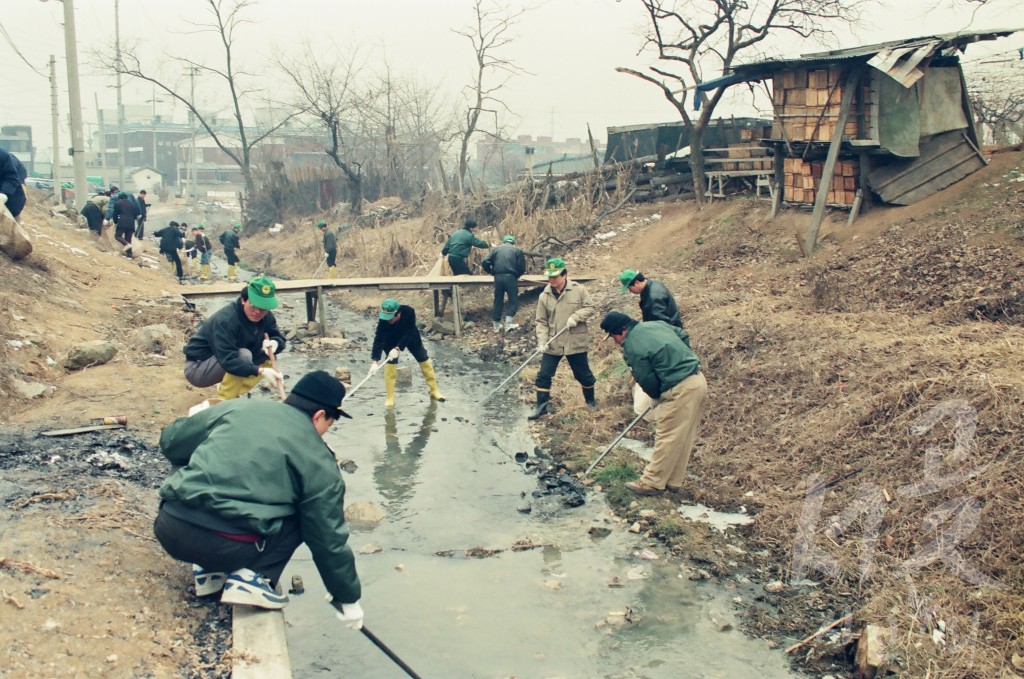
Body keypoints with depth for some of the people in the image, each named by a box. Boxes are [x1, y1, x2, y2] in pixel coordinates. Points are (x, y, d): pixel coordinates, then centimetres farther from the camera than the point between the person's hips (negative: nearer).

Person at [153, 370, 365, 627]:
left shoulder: (236, 408, 15)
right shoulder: (319, 463, 6)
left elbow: (170, 441, 23)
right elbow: (329, 540, 10)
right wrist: (348, 599, 23)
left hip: (168, 528, 5)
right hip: (227, 547, -4)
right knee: (300, 518, 17)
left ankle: (209, 569, 19)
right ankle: (253, 576, -2)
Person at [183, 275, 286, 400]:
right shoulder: (226, 320, -30)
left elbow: (279, 338, 0)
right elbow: (228, 361, -39)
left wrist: (274, 342, -26)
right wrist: (261, 371, -50)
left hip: (221, 368, 8)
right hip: (197, 369, -8)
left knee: (268, 356, -4)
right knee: (243, 355, -30)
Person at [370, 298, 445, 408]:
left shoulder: (409, 312, -39)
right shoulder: (383, 319, -37)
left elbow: (409, 333, -35)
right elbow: (378, 339, -39)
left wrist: (398, 348, -45)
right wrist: (375, 361, -48)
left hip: (410, 337, 1)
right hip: (391, 340, -1)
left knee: (424, 360, 5)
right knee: (389, 364, -12)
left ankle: (434, 391, 20)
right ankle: (390, 398, -3)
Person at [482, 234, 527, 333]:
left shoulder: (496, 249, 16)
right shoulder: (518, 250, 11)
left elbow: (485, 263, 4)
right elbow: (522, 268, 2)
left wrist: (492, 272, 17)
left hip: (498, 277, 3)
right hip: (510, 277, -3)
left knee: (498, 301, 12)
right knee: (513, 300, 7)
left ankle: (496, 325, 17)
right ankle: (508, 324, -3)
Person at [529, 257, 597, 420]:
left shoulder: (579, 290, -7)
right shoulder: (544, 296, -2)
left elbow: (590, 308, -3)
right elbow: (542, 322, 0)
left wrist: (576, 317, -20)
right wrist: (542, 342, -11)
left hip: (575, 342, -2)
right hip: (552, 344, 2)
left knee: (583, 374, 12)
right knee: (543, 375, 0)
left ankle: (590, 399, 37)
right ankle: (541, 406, 13)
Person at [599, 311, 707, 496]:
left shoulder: (632, 348, -14)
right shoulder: (656, 324, 10)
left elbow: (647, 382, -8)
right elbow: (682, 335, 22)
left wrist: (658, 396, 12)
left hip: (680, 390, -9)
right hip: (698, 380, 9)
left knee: (666, 438, 1)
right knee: (683, 438, 16)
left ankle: (651, 483, 10)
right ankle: (673, 481, 26)